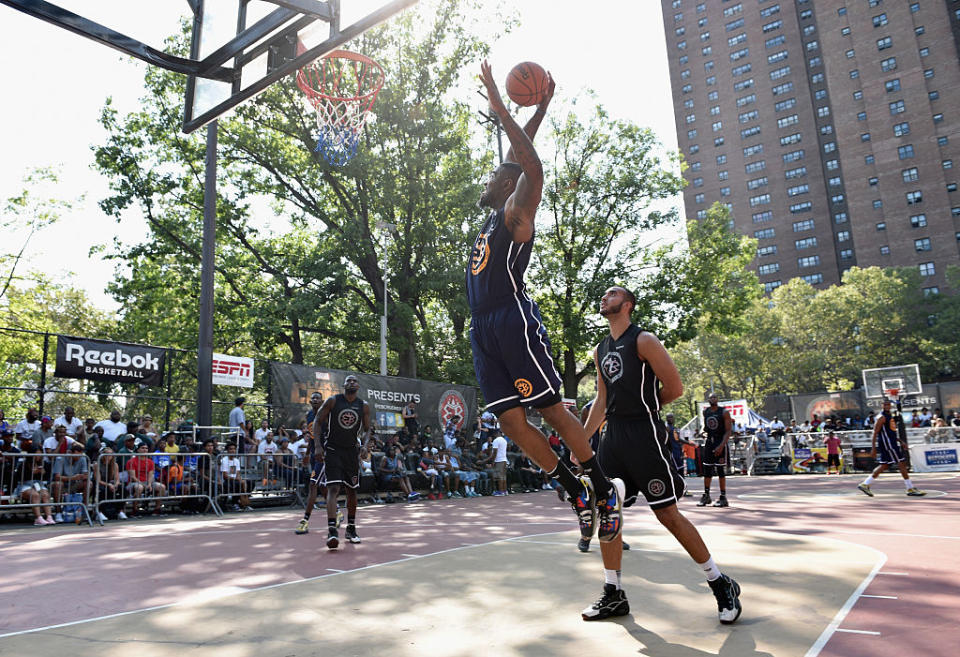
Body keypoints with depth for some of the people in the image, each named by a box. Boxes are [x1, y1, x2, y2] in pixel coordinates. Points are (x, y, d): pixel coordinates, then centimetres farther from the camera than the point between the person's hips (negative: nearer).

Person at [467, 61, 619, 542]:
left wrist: (501, 112, -12)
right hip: (483, 327, 8)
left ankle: (603, 490, 9)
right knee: (511, 420, 2)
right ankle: (576, 494, 12)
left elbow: (532, 169, -18)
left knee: (551, 410, -5)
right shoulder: (493, 215, 25)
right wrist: (539, 110, 33)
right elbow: (515, 159, 34)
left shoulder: (516, 212, 2)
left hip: (513, 318, -8)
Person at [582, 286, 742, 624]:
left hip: (644, 435, -7)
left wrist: (644, 407, 4)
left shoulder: (643, 340, -7)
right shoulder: (600, 350, 15)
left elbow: (675, 388, -8)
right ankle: (613, 595, 18)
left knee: (668, 514, -3)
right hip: (612, 437, 7)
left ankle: (721, 584, 15)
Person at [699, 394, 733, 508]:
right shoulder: (705, 411, 7)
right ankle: (706, 495, 15)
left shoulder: (724, 412, -9)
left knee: (721, 470, -4)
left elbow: (728, 431, -13)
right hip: (709, 441, 5)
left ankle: (723, 497, 4)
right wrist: (702, 431, 5)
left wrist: (721, 446, -21)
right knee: (706, 470, 6)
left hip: (720, 442, -5)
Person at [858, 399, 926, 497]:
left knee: (884, 466, 10)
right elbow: (875, 433, -15)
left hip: (892, 444, 10)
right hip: (887, 444, -10)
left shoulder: (890, 415, 17)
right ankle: (911, 489, 2)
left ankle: (865, 484, 12)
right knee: (901, 464, -6)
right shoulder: (882, 417, -12)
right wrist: (873, 449, -19)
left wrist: (901, 442, 19)